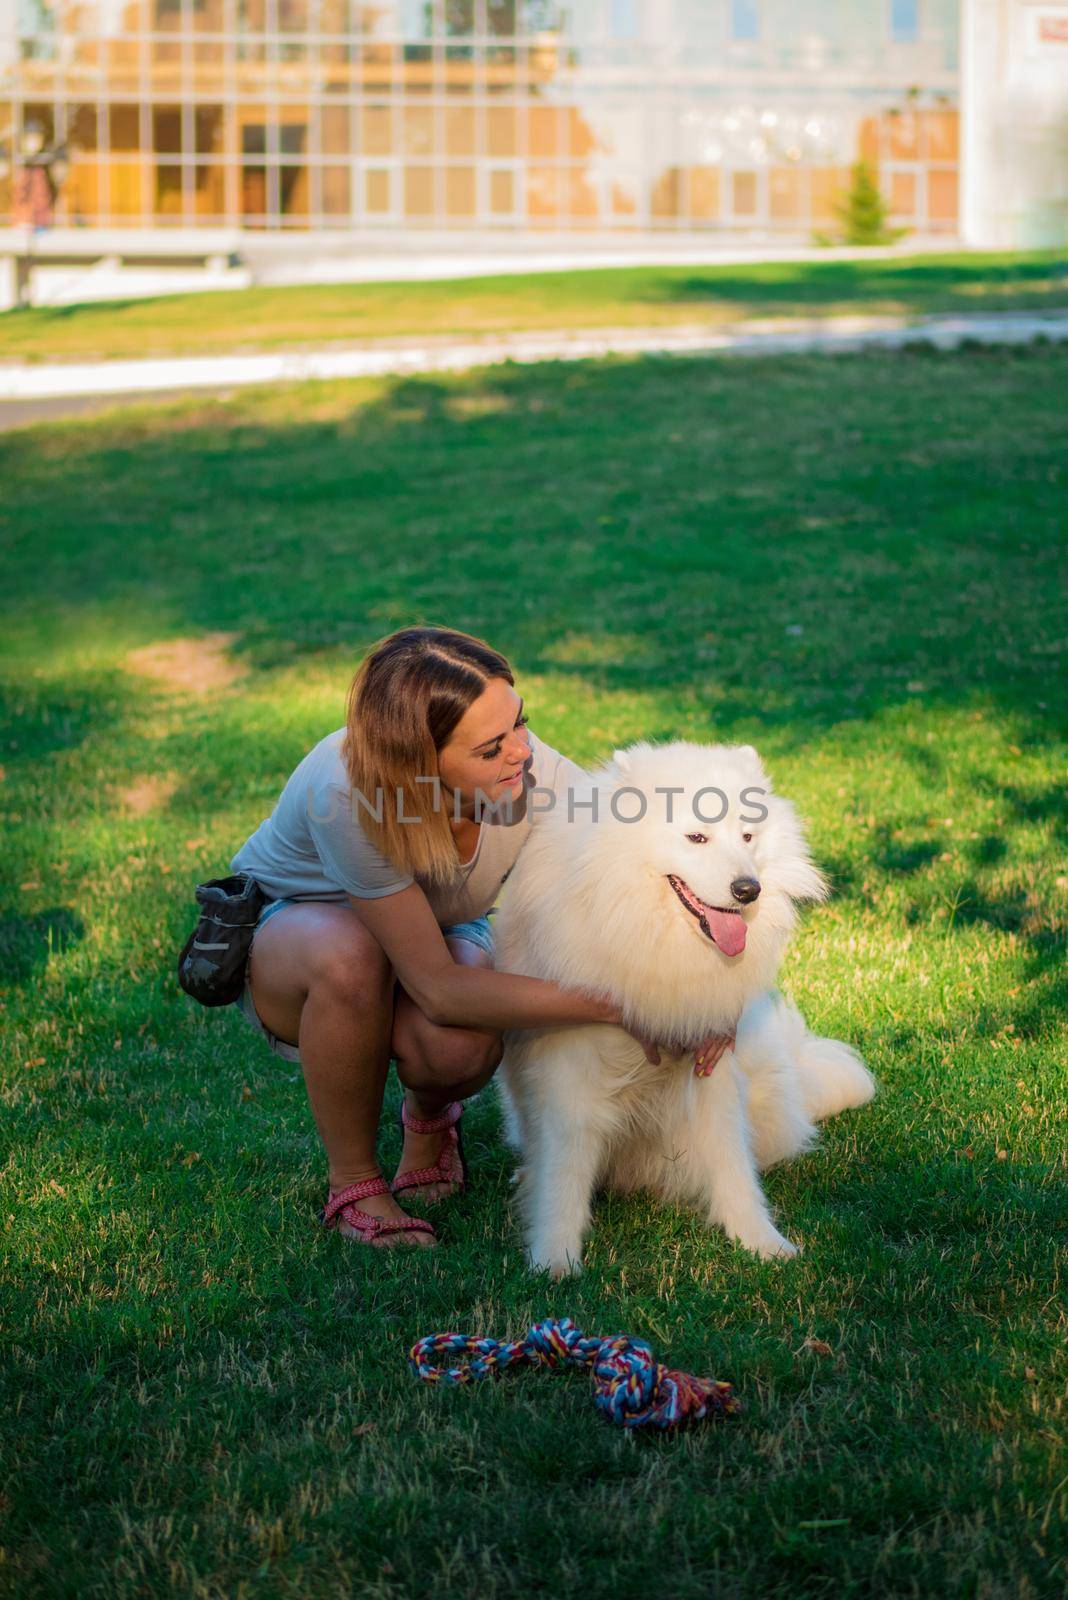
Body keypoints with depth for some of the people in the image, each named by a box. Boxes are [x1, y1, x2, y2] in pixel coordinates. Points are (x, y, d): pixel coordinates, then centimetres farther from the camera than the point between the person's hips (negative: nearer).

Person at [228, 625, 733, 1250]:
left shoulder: (531, 768, -28)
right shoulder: (344, 797, -39)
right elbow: (438, 989, -38)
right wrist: (614, 1005, -39)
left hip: (443, 931, 3)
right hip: (284, 928, -2)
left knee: (461, 1044, -33)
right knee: (349, 953, -39)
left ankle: (429, 1118, 6)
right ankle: (352, 1183, -15)